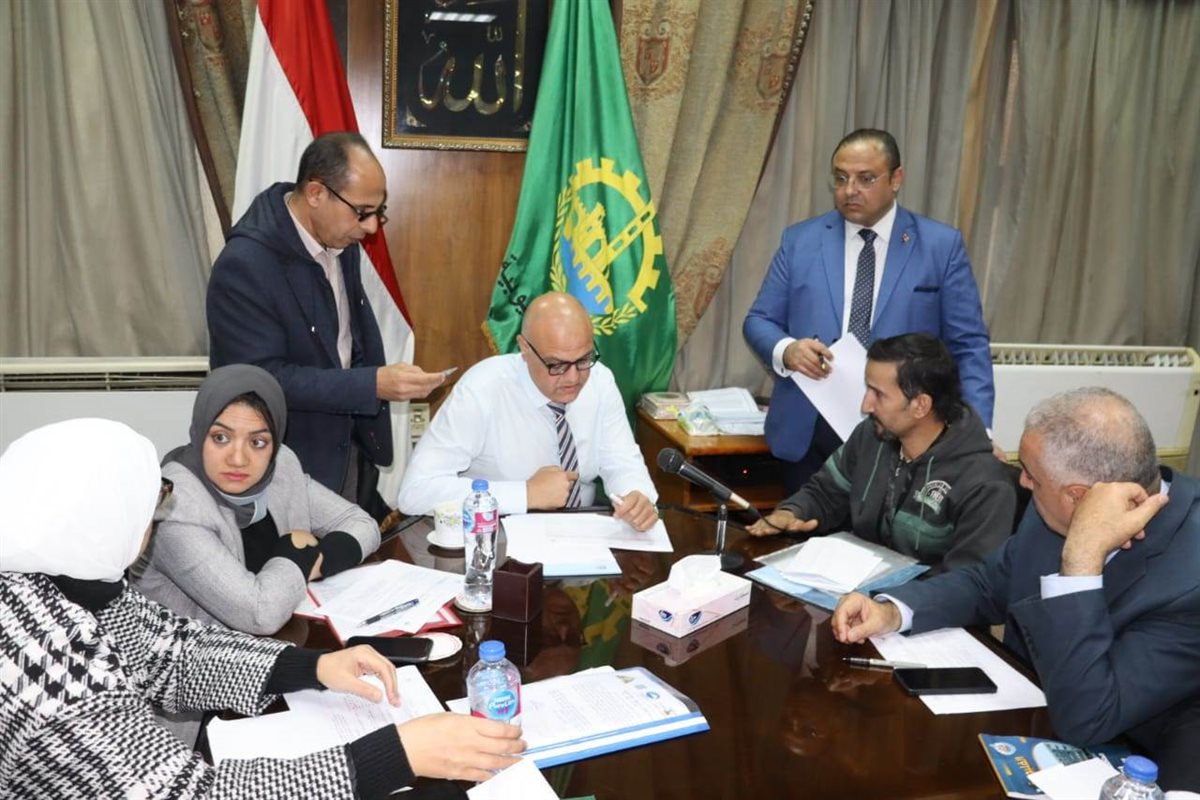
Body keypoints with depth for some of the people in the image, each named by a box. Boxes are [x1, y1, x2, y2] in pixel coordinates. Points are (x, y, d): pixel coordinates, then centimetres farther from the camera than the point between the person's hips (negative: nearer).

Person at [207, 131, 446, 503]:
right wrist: (373, 385, -30)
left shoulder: (340, 235, -2)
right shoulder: (244, 265, -25)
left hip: (348, 444, 7)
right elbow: (265, 378, -26)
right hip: (288, 462, -7)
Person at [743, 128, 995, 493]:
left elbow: (967, 348, 1)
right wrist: (787, 349, -14)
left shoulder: (941, 245, 2)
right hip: (808, 432, 2)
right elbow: (759, 320, 8)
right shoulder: (799, 240, 6)